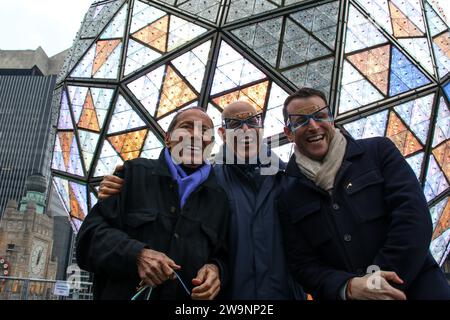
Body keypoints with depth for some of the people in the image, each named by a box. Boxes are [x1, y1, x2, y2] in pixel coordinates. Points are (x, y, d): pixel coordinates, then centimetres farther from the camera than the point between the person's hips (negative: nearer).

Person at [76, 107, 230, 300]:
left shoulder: (218, 197, 4)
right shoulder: (134, 173, -3)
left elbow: (222, 255, 9)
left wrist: (216, 269, -13)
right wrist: (136, 254, -23)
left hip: (192, 296, 3)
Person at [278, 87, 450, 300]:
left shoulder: (378, 151, -2)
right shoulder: (288, 198, 2)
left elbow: (413, 214, -11)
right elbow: (302, 264, -2)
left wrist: (378, 280, -17)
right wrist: (348, 288, -20)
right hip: (345, 295, 1)